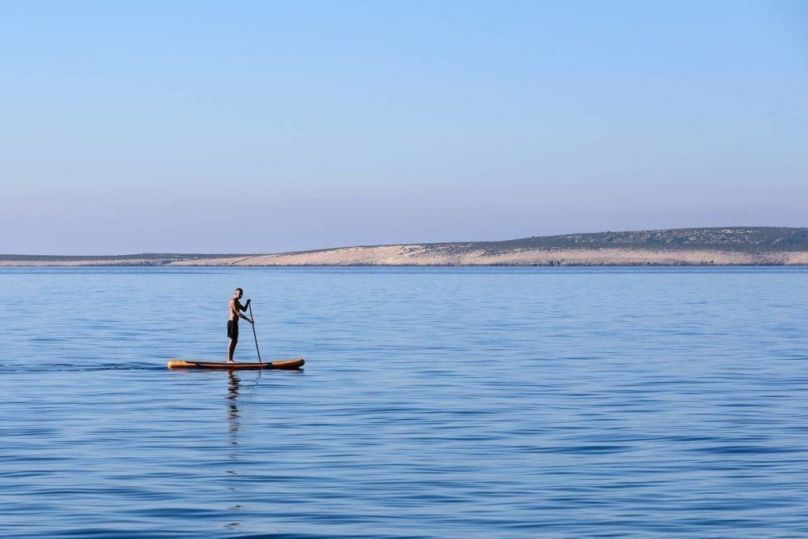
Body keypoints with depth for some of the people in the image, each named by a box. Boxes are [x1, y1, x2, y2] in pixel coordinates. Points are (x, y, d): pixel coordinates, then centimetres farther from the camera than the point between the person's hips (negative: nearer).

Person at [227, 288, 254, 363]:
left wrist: (247, 303, 6)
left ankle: (230, 359, 15)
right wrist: (249, 320, -23)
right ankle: (229, 360, -9)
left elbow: (244, 309, 24)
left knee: (235, 341, 12)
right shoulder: (233, 301, -15)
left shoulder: (237, 302, 17)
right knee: (232, 340, -9)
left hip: (235, 323, 10)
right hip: (232, 322, -10)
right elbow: (238, 314, -22)